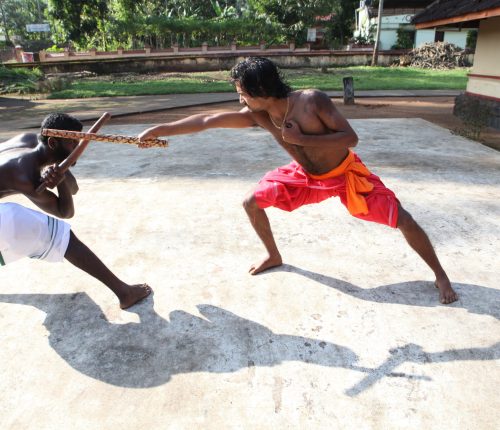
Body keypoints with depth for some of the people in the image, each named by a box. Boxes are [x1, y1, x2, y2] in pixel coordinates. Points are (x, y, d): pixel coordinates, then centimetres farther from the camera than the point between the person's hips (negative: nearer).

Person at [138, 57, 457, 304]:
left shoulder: (312, 100, -31)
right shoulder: (257, 117, -18)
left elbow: (350, 137, -28)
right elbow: (207, 120, -14)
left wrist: (301, 139, -36)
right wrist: (159, 130, -13)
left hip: (346, 173, -4)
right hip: (307, 175, 5)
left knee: (401, 219, -6)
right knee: (253, 202, -1)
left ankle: (440, 275, 17)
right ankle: (274, 257, 21)